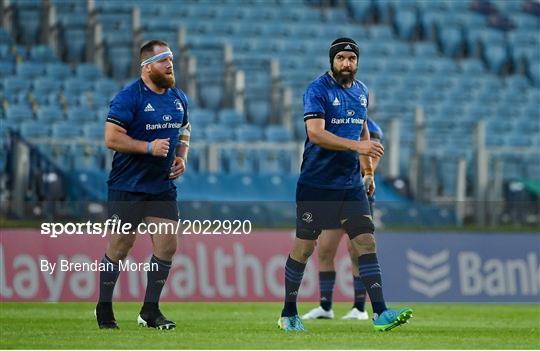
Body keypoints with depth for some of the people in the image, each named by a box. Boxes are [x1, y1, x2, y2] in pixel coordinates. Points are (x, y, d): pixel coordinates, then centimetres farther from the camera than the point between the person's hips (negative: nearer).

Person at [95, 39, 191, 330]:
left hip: (163, 186, 6)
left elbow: (184, 131, 24)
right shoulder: (128, 97, -13)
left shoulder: (178, 98, 8)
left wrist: (181, 157, 6)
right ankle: (104, 310, 15)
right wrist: (149, 147, -22)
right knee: (119, 248, 1)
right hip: (127, 187, -6)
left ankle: (150, 311, 10)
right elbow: (111, 138, -18)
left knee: (167, 246, -2)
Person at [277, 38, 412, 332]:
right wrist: (356, 145, -31)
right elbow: (315, 133, -23)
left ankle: (380, 313, -9)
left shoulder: (360, 91, 12)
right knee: (304, 246, 0)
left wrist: (368, 171, 23)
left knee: (366, 242, -5)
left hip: (351, 184, 6)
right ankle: (288, 314, 13)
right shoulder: (317, 90, -11)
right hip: (316, 184, -6)